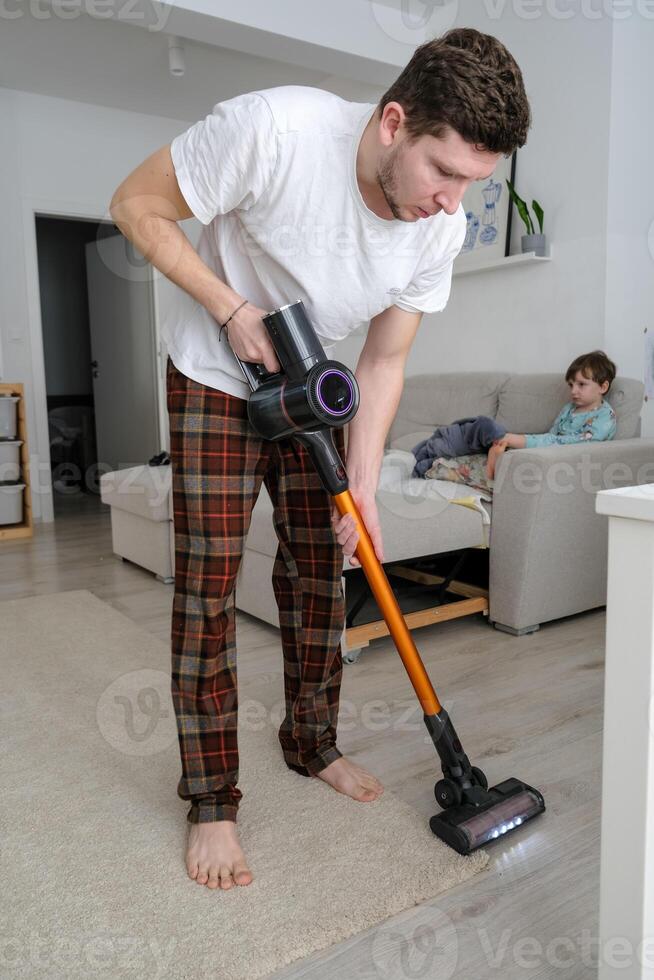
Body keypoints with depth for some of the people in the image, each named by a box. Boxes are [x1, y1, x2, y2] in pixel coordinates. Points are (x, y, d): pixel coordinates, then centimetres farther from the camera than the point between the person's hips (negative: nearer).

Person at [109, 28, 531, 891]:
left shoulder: (441, 230, -15)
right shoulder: (275, 128, -30)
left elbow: (384, 364, -8)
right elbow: (138, 206, -17)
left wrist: (361, 487, -13)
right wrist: (232, 310, -24)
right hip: (216, 377, -4)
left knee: (318, 571, 7)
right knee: (208, 584, -7)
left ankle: (312, 743, 28)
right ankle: (211, 801, 7)